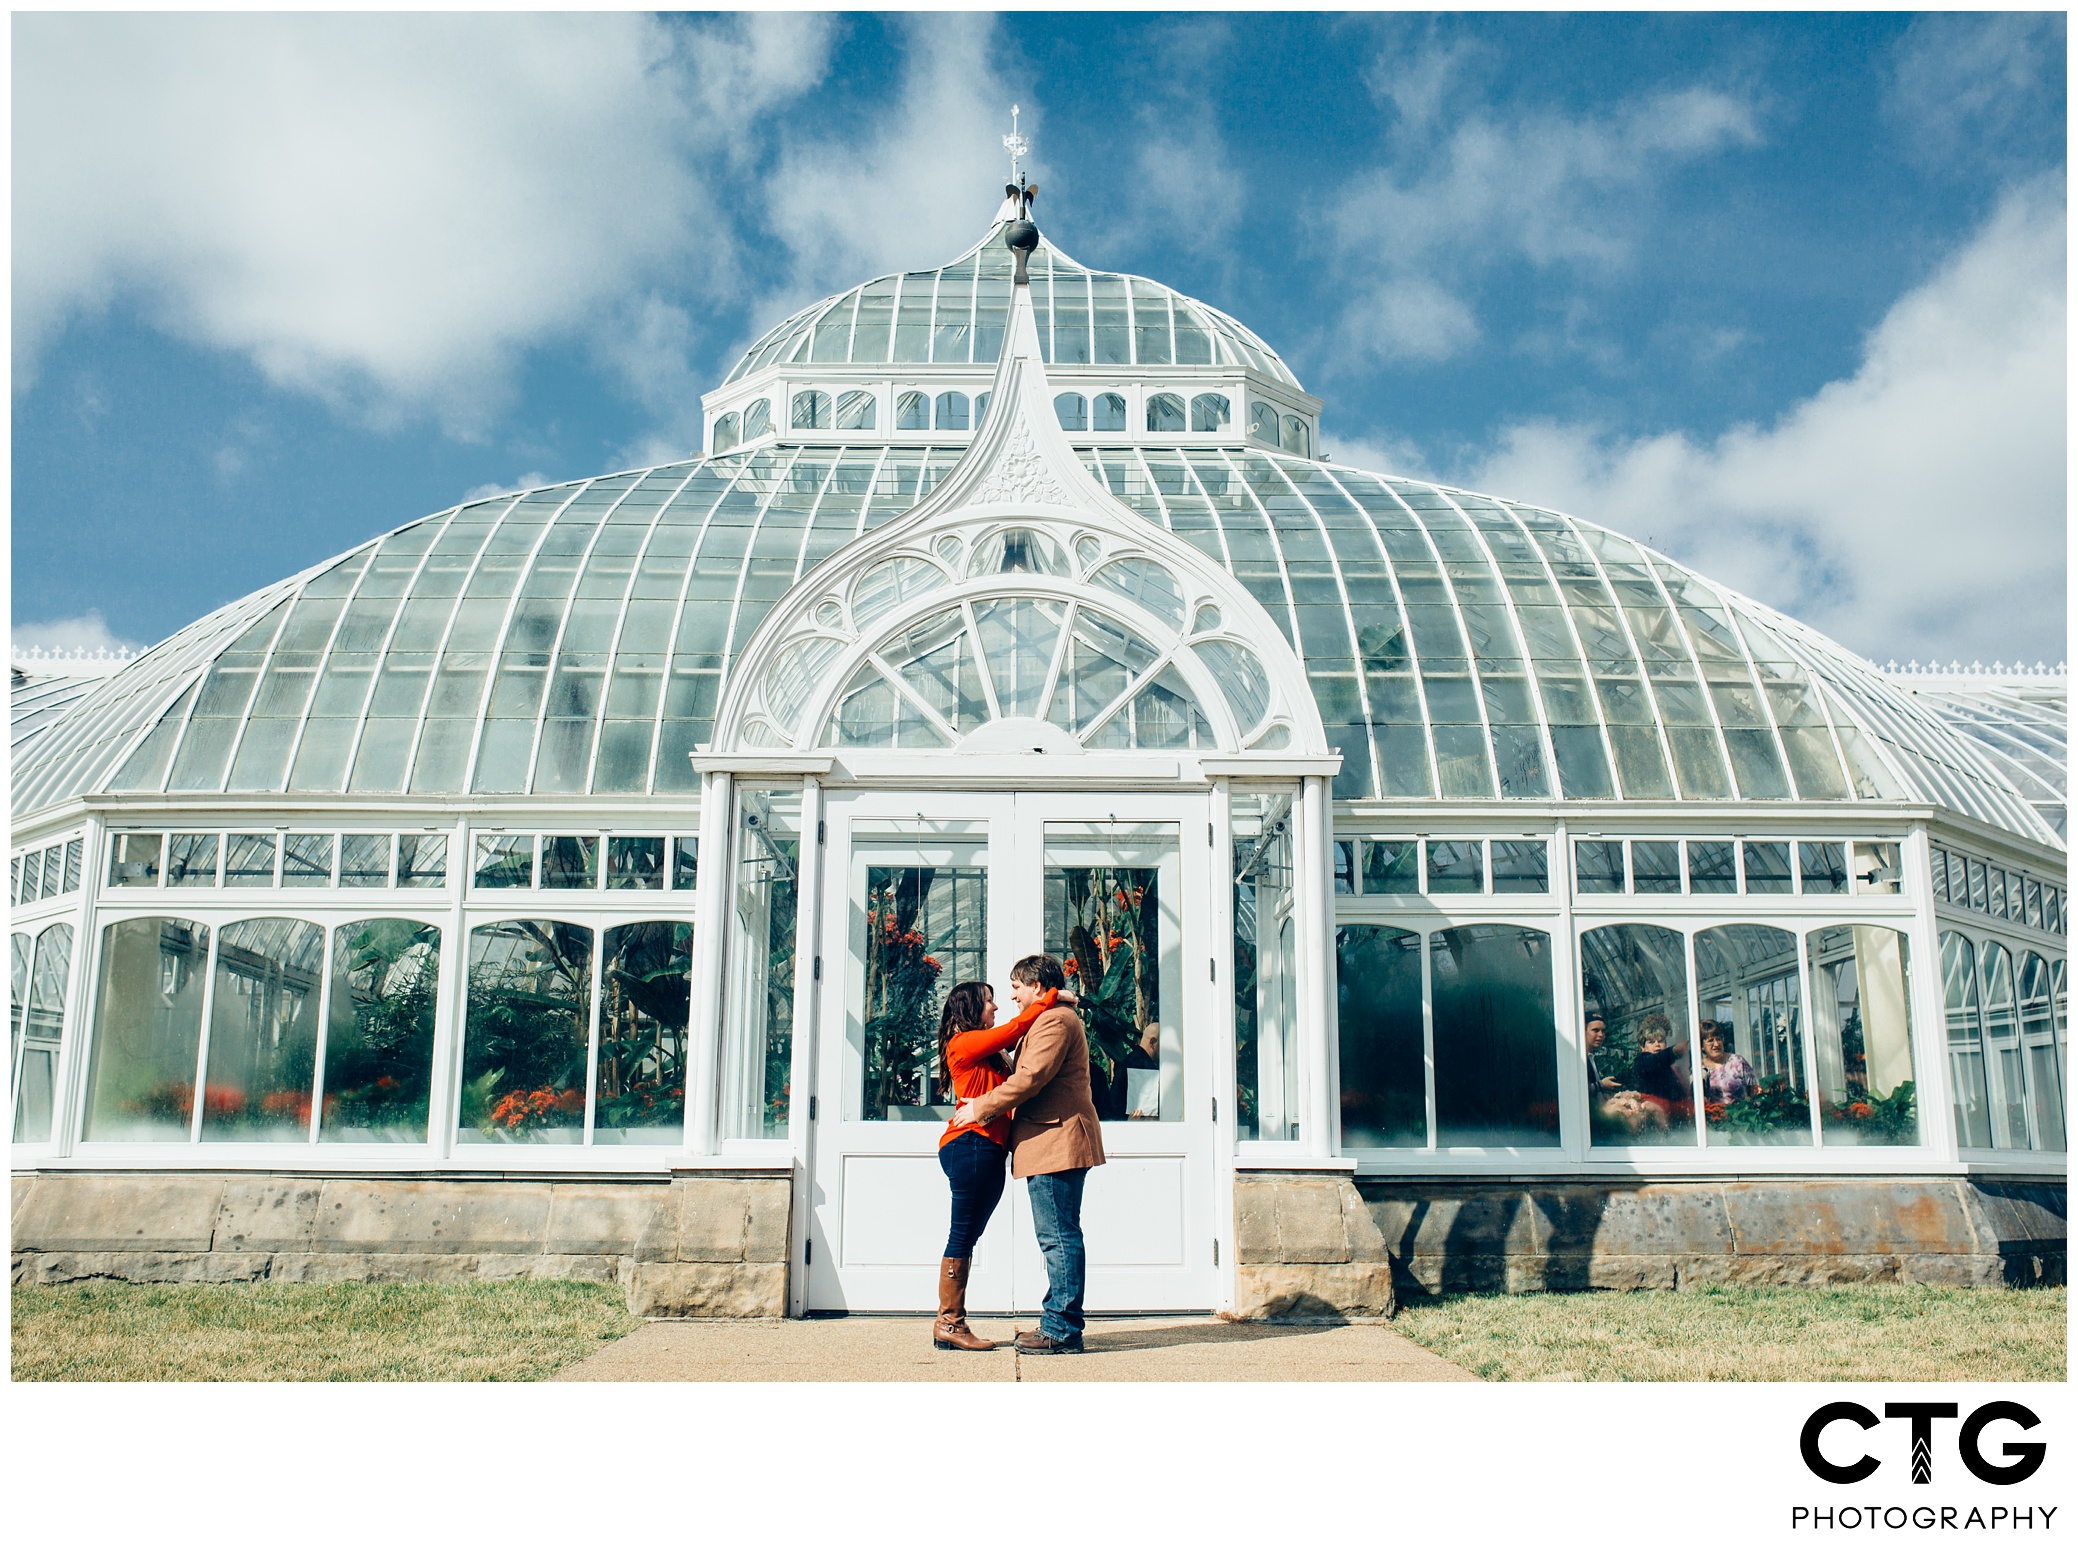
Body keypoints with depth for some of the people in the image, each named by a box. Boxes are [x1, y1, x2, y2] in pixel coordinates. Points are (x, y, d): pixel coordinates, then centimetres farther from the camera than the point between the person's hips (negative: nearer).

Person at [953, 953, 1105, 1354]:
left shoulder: (1055, 1020, -10)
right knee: (1059, 1236, 11)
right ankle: (1058, 1324, 15)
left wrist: (981, 1107, -11)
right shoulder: (1056, 1019, 25)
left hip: (1055, 1142, -11)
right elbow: (1029, 1075, 25)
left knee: (1059, 1236, -8)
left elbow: (1031, 1077, -19)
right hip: (1056, 1144, 11)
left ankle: (1061, 1331, -6)